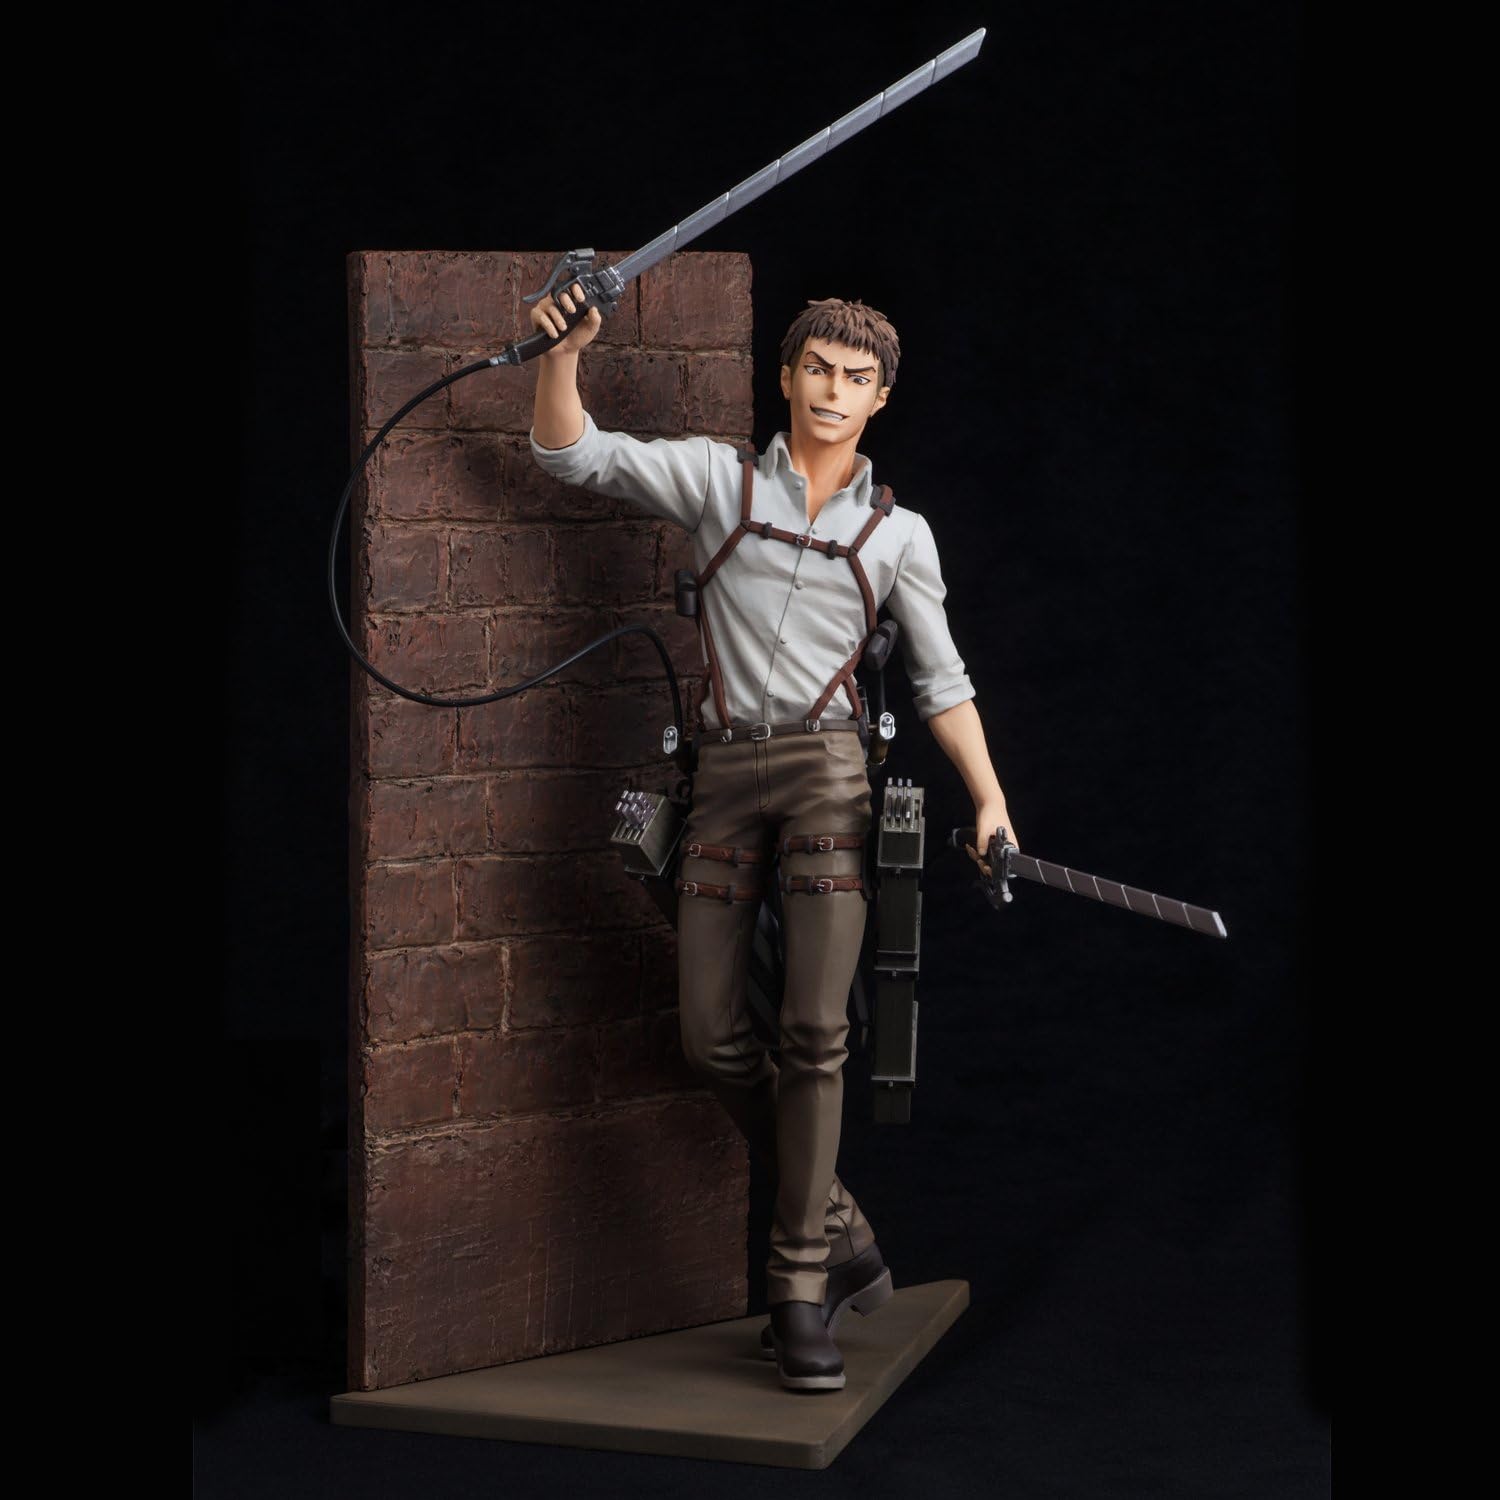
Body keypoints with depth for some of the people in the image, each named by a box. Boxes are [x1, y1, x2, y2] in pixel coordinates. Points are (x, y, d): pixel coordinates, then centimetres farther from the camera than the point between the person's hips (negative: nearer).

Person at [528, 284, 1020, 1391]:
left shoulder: (898, 533, 11)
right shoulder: (718, 480, 10)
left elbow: (943, 683, 11)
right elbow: (572, 453, 5)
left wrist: (990, 800, -1)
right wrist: (564, 353, -13)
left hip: (828, 768, -1)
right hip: (728, 769, 1)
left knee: (816, 1030, -11)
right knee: (714, 1036, -2)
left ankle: (802, 1289, -5)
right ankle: (841, 1237, 15)